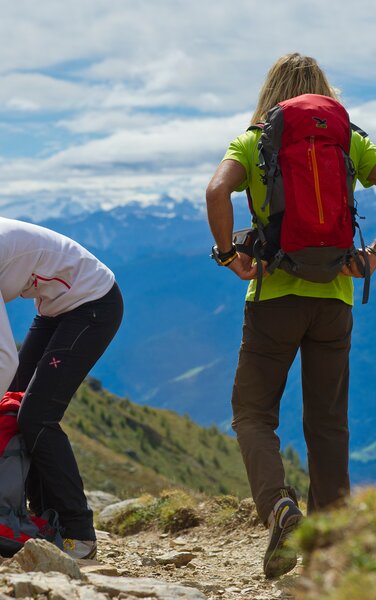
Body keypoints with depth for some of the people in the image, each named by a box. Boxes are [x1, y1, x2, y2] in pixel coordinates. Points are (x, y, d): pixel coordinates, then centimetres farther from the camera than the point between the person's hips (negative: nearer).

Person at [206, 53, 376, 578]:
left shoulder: (253, 143, 1)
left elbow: (218, 190, -18)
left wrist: (228, 252, -6)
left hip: (275, 294, -2)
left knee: (253, 412, 8)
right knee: (327, 421, 10)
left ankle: (279, 506, -18)